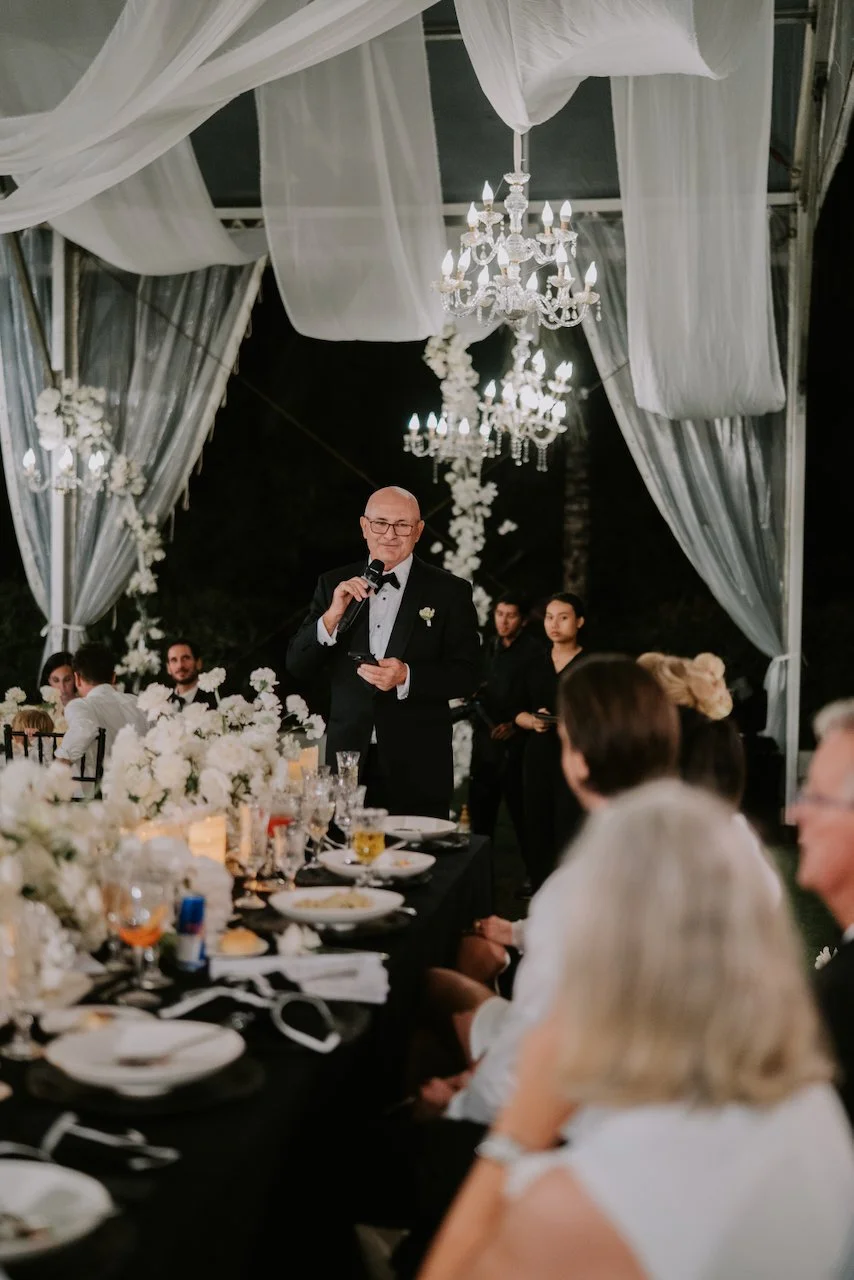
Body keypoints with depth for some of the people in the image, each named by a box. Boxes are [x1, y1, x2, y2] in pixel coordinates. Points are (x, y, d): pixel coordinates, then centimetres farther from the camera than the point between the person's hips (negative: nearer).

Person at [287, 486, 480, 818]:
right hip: (347, 756, 2)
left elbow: (465, 676, -3)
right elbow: (297, 666, 2)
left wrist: (407, 677, -20)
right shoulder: (334, 585, 7)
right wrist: (332, 616, -14)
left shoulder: (449, 591, 0)